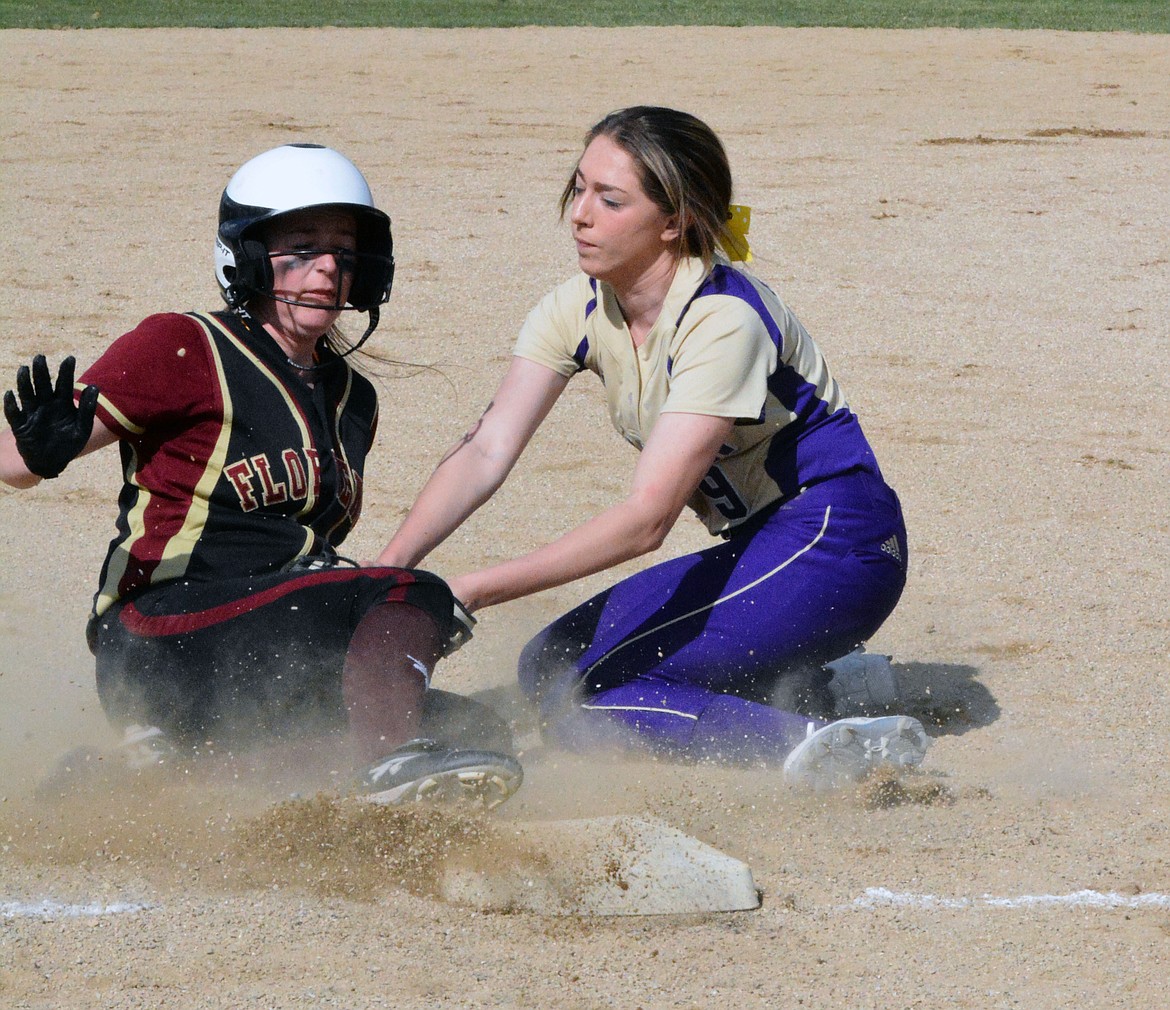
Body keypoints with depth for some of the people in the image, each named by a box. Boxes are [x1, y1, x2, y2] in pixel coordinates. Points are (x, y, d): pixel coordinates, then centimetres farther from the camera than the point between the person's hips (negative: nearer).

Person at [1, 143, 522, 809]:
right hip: (159, 648, -8)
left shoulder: (352, 398, 18)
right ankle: (394, 764, -52)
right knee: (411, 597, -22)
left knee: (480, 733, -7)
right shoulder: (186, 351, -4)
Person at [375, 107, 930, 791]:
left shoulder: (723, 320, -24)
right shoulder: (580, 310, 0)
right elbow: (486, 452, -7)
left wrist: (473, 592, -33)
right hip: (760, 550, 9)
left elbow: (646, 518, -29)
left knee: (577, 697, -16)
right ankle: (817, 683, 1)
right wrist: (392, 569, -23)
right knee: (548, 663, 1)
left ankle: (826, 745, -24)